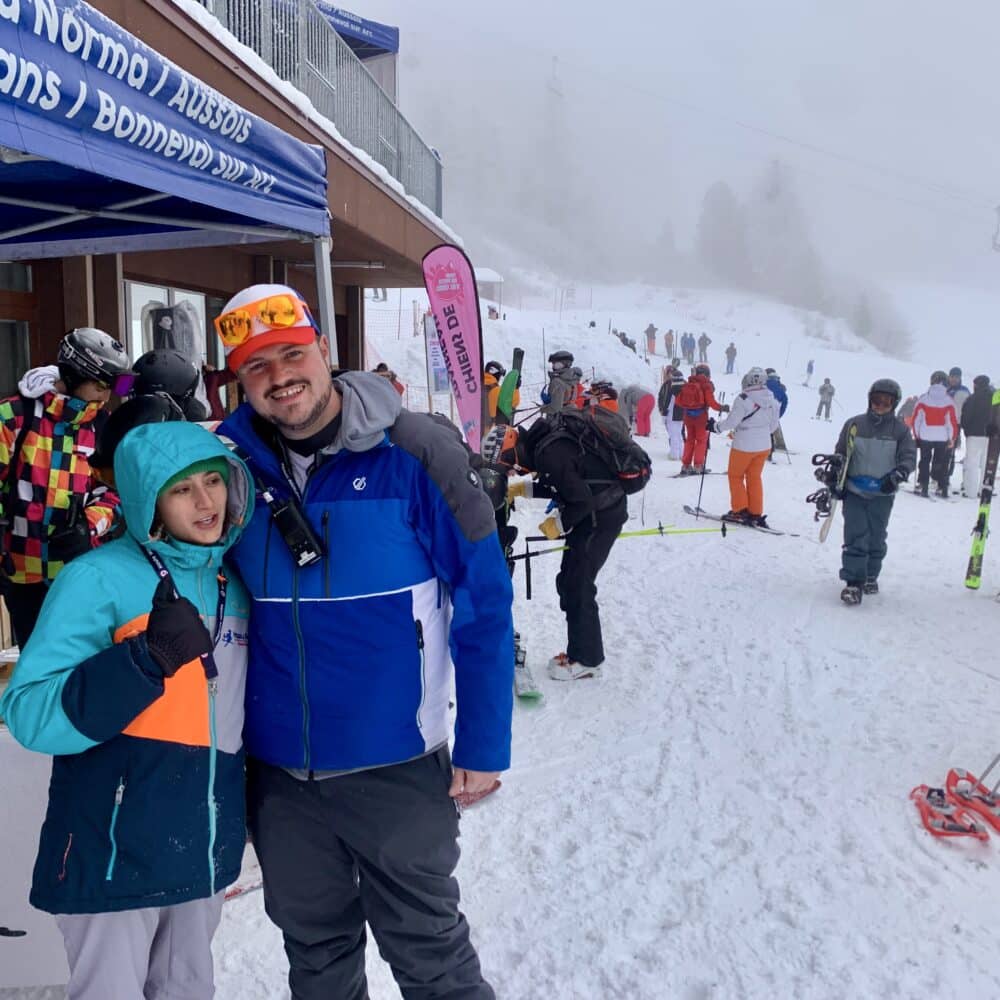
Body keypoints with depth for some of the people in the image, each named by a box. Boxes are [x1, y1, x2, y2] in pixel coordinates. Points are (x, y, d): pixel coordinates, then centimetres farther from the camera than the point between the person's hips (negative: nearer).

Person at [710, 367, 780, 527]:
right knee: (754, 478, 17)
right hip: (764, 446, 6)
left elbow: (731, 422, -19)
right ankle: (756, 513, 17)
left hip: (744, 446, -6)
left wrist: (715, 426, -3)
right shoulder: (772, 400, -1)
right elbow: (773, 425, 10)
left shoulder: (744, 399, -21)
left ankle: (739, 511, 11)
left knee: (735, 476, 12)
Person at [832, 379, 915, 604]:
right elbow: (840, 454, 8)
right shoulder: (854, 424, 0)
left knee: (876, 537, 12)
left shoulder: (900, 429, -1)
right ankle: (853, 582, -5)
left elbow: (909, 457, -1)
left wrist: (898, 475, -20)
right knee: (856, 537, -7)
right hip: (854, 491, -1)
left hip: (882, 494, 1)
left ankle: (870, 577, 30)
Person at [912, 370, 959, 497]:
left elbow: (916, 418, -2)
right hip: (942, 438, 0)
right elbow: (952, 421, -6)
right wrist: (952, 439, 4)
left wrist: (916, 435, 9)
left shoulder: (923, 399, -6)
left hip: (925, 436, 0)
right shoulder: (948, 401, -8)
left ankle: (922, 486, 7)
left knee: (924, 462, 11)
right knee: (941, 463, 11)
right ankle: (942, 488, 13)